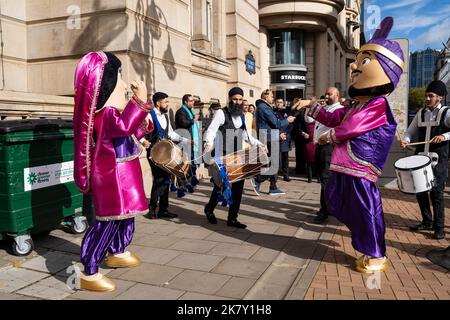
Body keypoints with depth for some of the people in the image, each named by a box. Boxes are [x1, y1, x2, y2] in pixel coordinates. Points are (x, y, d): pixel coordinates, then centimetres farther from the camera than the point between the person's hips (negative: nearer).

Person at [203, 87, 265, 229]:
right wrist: (209, 143, -36)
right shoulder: (221, 113, -7)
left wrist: (258, 144, 14)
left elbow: (246, 135, 24)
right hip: (223, 156, -6)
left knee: (238, 185, 2)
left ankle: (232, 218, 12)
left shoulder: (241, 115, 14)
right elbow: (211, 130, -18)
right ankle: (209, 209, 30)